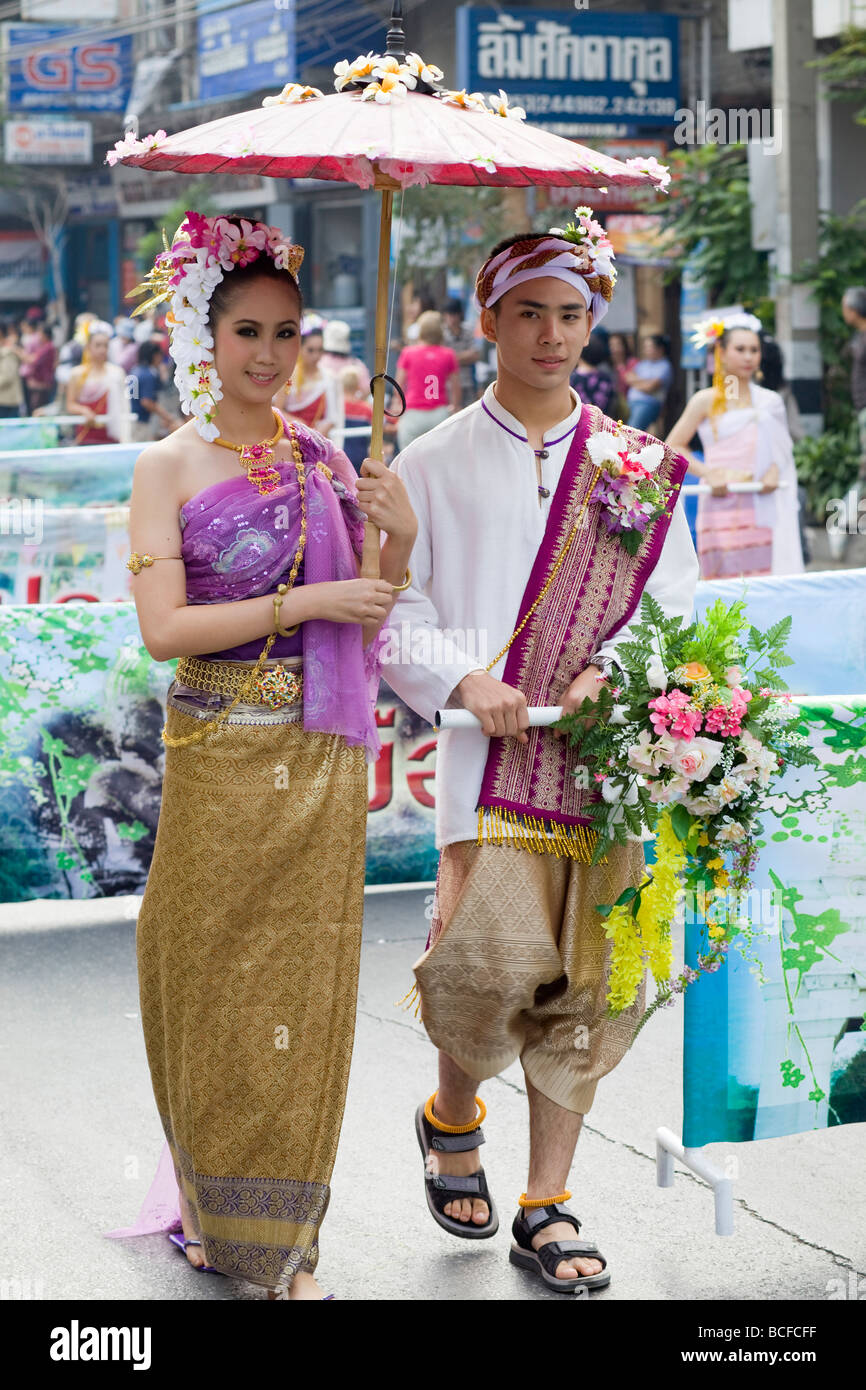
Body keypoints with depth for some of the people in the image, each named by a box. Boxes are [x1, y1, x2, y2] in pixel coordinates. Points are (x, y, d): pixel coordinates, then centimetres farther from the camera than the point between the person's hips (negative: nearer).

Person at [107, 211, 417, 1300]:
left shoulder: (319, 462, 10)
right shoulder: (169, 466, -2)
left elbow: (365, 621, 13)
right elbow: (163, 627, -11)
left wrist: (398, 537, -5)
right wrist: (304, 603, -15)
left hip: (320, 761, 3)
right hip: (217, 759, -3)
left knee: (306, 986, 5)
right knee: (212, 976, 5)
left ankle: (290, 1242, 15)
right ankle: (209, 1204, 24)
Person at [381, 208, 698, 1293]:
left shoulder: (637, 462, 13)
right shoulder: (435, 462, 8)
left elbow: (676, 604, 11)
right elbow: (393, 605, 5)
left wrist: (615, 670, -8)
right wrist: (462, 679, -12)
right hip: (490, 746, -2)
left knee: (588, 978, 2)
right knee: (496, 955, -16)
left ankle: (545, 1210, 15)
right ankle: (452, 1118, 17)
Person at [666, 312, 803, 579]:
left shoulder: (770, 402, 13)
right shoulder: (706, 401, 4)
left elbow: (781, 450, 19)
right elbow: (674, 445, 5)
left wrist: (773, 472, -3)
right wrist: (708, 474, -8)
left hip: (761, 506, 3)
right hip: (722, 505, -3)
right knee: (726, 577, -10)